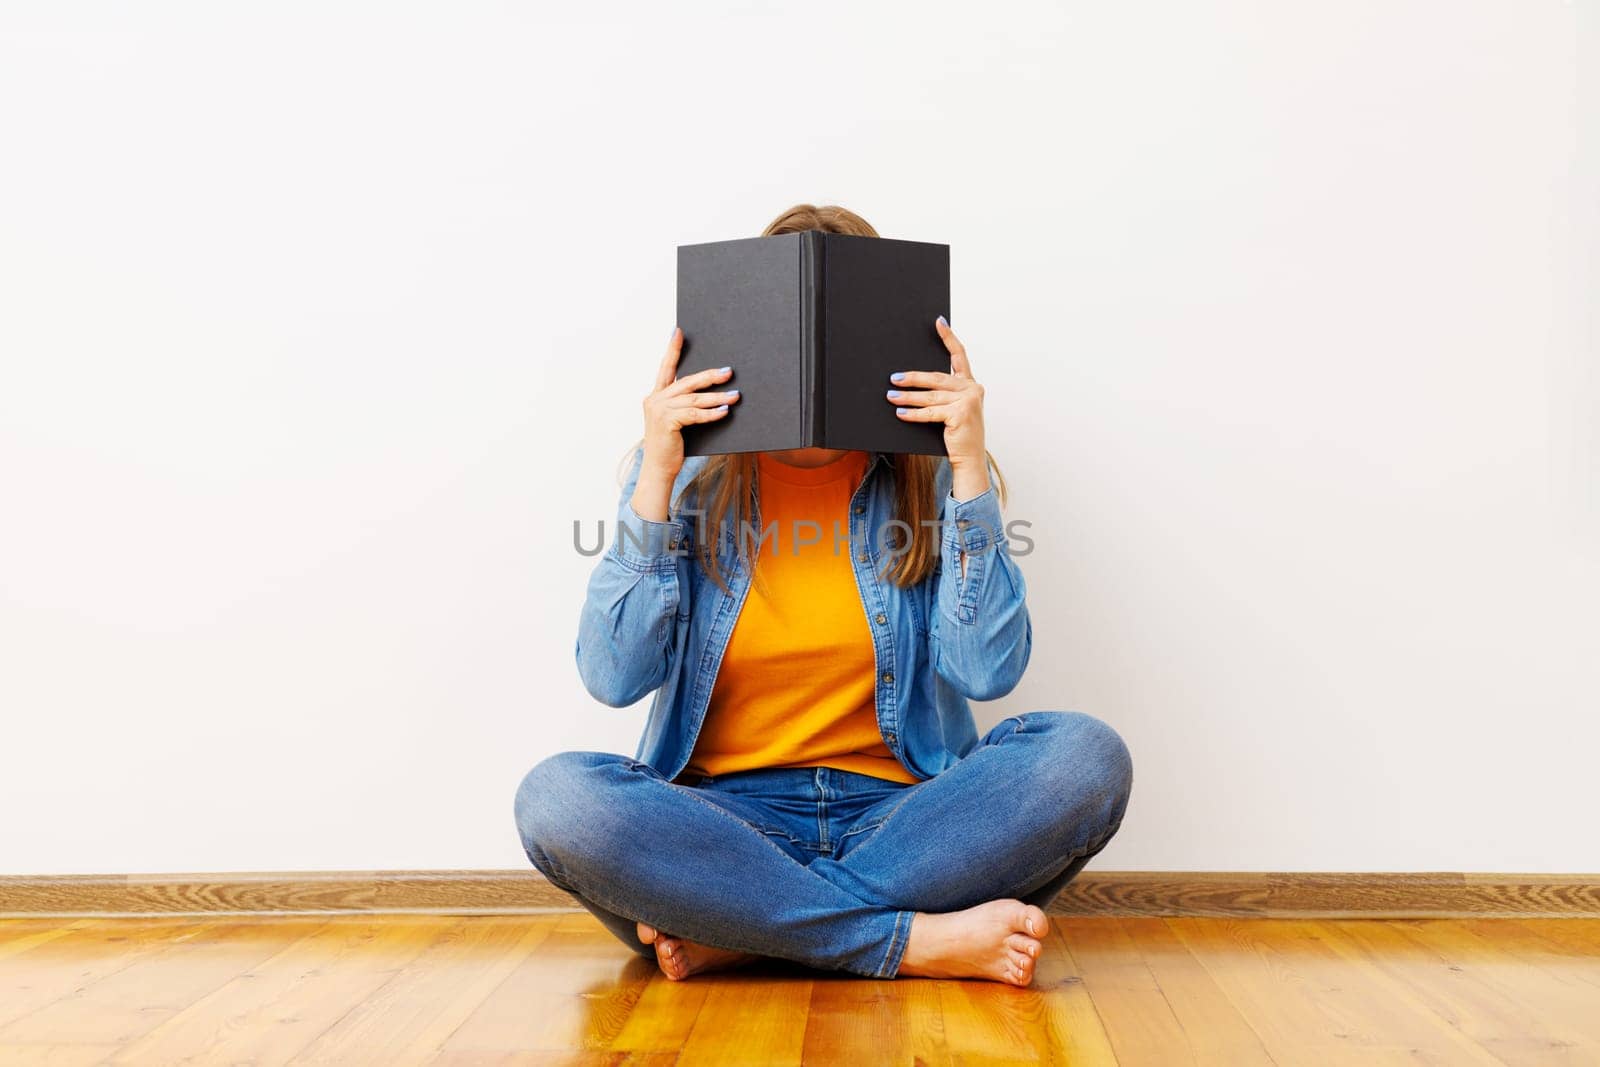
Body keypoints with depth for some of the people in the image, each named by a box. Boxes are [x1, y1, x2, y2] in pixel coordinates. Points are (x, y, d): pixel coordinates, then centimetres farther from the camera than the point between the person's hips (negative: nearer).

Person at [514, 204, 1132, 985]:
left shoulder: (929, 478, 2)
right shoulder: (687, 478, 2)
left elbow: (987, 671, -10)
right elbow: (614, 678, -8)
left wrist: (969, 469, -12)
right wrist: (656, 481, -13)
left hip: (899, 816, 1)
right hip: (724, 820, 0)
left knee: (1085, 756, -26)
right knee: (557, 796, -29)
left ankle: (733, 931, -22)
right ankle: (922, 942, -25)